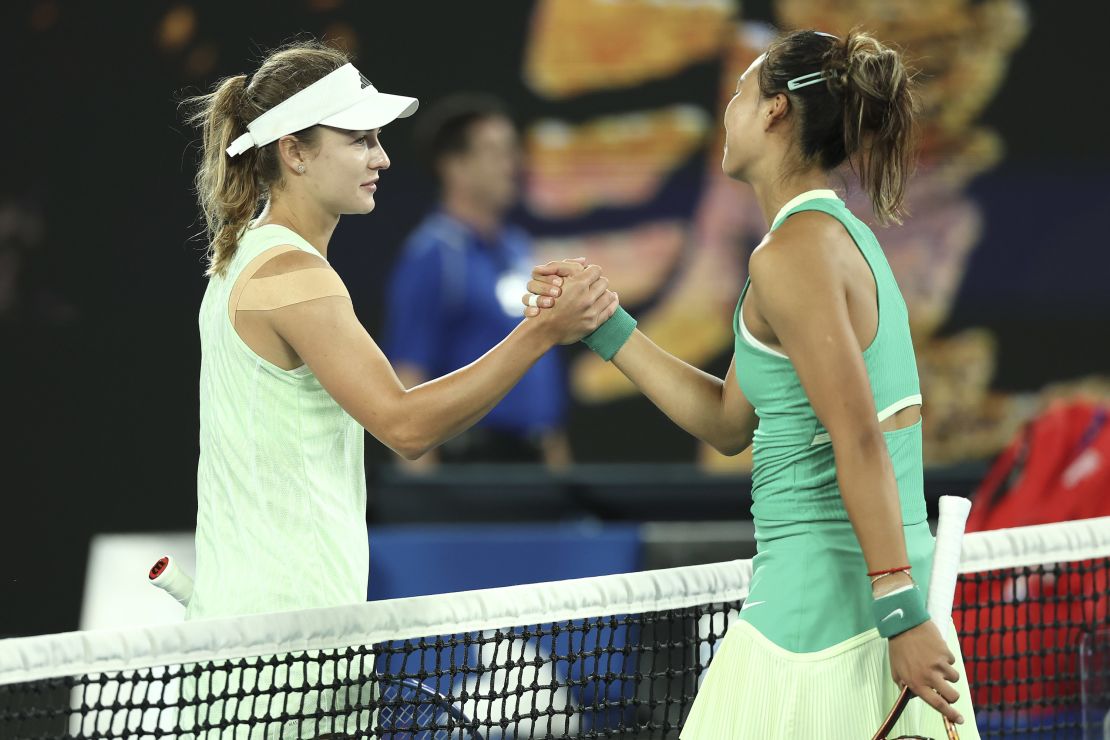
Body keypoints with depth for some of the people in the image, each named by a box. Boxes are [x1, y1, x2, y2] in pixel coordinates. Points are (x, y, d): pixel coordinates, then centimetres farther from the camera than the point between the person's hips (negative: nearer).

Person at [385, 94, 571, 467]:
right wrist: (421, 477, -18)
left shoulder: (517, 247, 14)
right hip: (468, 458, -8)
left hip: (531, 453, 8)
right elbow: (409, 377, -14)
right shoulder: (431, 255, -11)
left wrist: (556, 451, 17)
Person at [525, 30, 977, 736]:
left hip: (822, 596, -9)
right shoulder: (840, 232, 16)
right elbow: (729, 422, 20)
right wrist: (606, 327, 19)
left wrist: (900, 614, -23)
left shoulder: (792, 253, -13)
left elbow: (860, 444, -20)